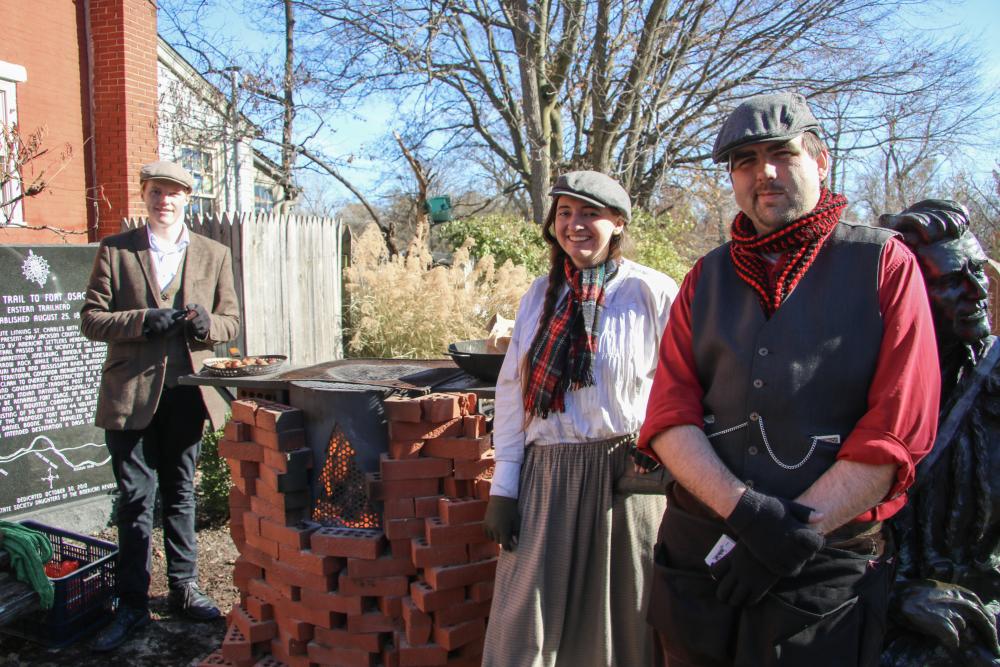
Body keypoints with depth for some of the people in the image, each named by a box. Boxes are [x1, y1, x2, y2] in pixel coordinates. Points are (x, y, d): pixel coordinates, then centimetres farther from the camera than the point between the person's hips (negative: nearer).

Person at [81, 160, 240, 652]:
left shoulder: (214, 255, 8)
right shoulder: (115, 251, 2)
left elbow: (231, 320, 9)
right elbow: (91, 320, -1)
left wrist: (206, 324, -13)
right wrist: (142, 320, -18)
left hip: (186, 390, 2)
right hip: (130, 393, -2)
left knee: (181, 494, 14)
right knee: (135, 499, 4)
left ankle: (184, 588, 27)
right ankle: (132, 605, 16)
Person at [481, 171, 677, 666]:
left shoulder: (651, 292, -5)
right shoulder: (541, 294, 7)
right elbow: (512, 390, 7)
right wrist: (503, 486, 4)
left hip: (621, 475, -3)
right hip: (545, 476, 3)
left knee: (621, 618, 12)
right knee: (525, 624, 8)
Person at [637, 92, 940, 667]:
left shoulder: (884, 264, -2)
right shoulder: (707, 277, 7)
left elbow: (898, 431, -11)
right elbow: (670, 417, -3)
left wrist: (792, 532, -16)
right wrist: (746, 511, -18)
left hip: (827, 570, -3)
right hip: (699, 551, 3)